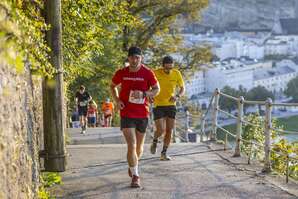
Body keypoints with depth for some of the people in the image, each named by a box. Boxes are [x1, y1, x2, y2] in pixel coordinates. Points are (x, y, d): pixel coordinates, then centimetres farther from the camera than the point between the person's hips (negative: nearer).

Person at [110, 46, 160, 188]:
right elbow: (113, 86, 14)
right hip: (126, 114, -1)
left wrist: (144, 94, -19)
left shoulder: (147, 73, -6)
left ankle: (133, 165, 43)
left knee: (139, 147, 15)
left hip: (142, 114, 1)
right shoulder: (121, 73, -3)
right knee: (131, 145, -13)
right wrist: (117, 100, -2)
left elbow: (156, 89, 0)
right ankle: (135, 176, -7)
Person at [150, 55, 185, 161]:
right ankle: (155, 141, 21)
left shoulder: (176, 73, -5)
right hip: (158, 106, -3)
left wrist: (177, 96, -15)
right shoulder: (155, 73, -13)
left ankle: (164, 153, 15)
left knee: (169, 130, 2)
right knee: (161, 130, -13)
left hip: (171, 105, 3)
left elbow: (182, 88, 6)